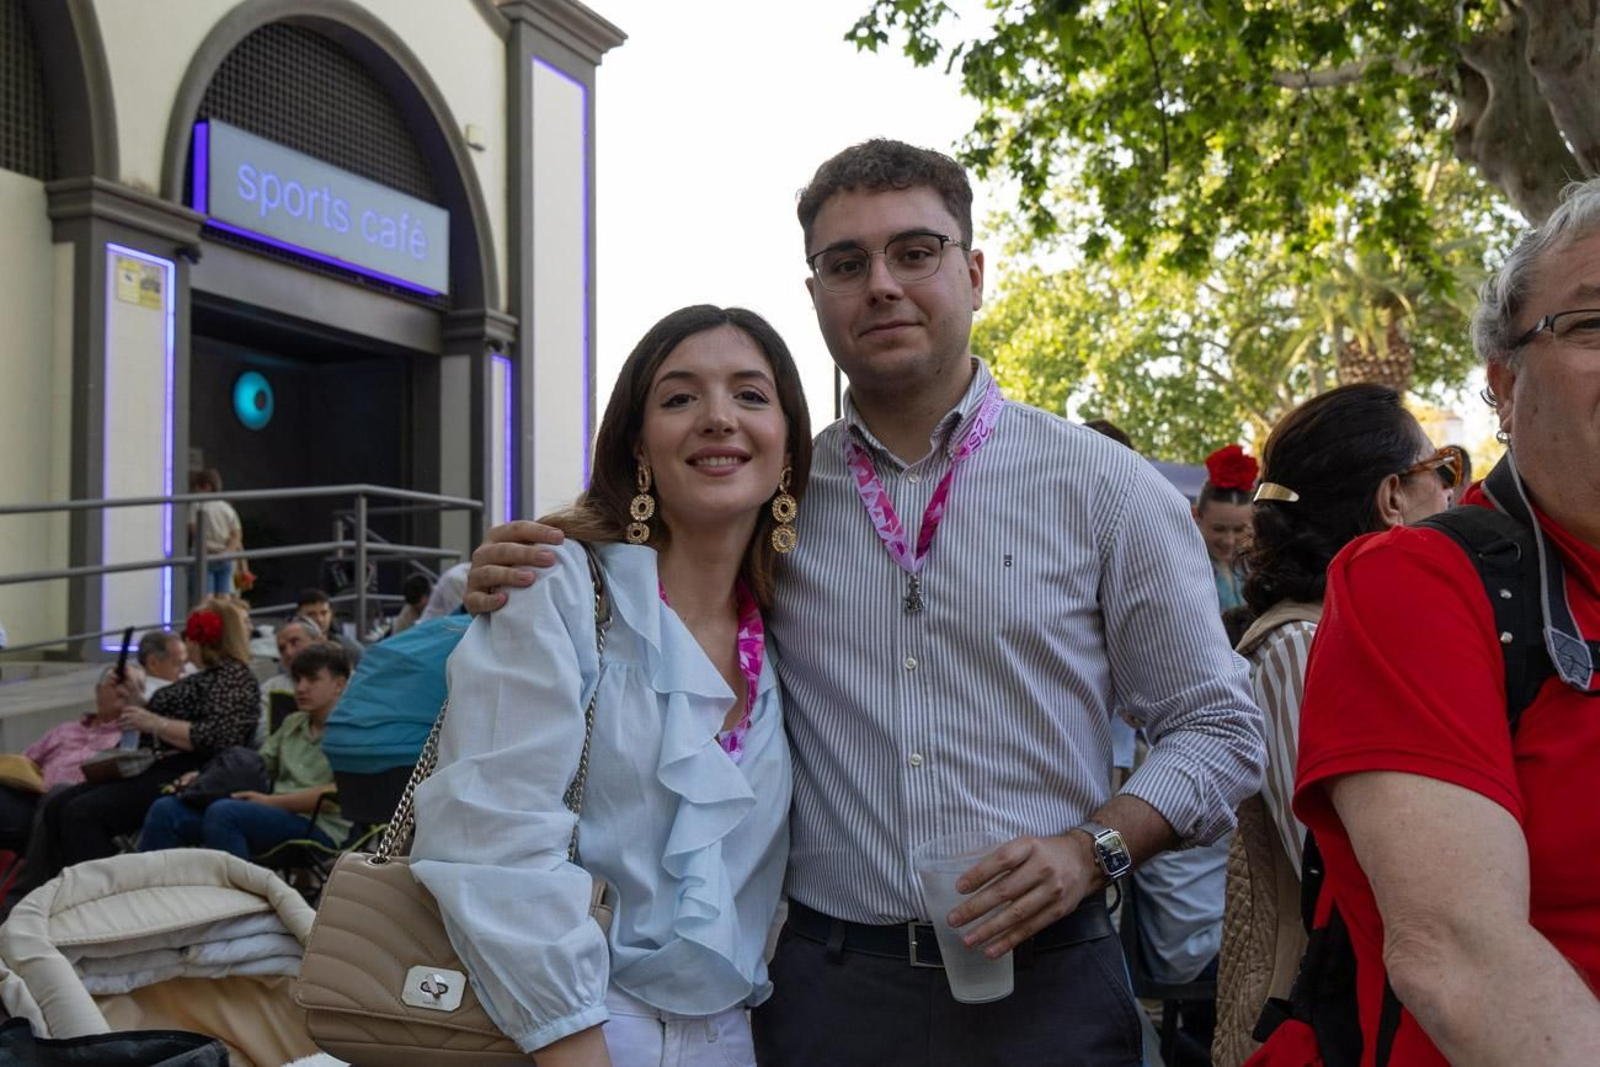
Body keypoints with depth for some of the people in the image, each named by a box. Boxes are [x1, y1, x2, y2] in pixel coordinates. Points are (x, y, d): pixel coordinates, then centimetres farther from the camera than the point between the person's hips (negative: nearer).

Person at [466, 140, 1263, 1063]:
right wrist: (517, 583, -6)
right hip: (828, 986, 2)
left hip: (1043, 983, -1)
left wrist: (1092, 848, -14)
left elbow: (1218, 728, 2)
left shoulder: (1101, 486, -2)